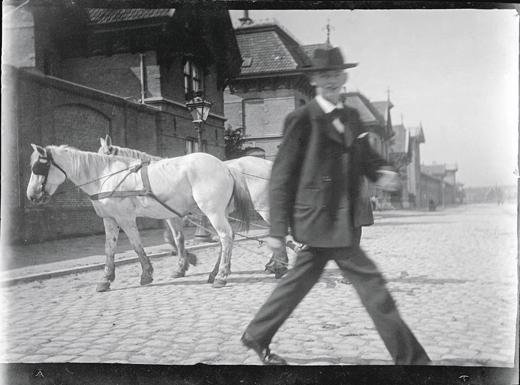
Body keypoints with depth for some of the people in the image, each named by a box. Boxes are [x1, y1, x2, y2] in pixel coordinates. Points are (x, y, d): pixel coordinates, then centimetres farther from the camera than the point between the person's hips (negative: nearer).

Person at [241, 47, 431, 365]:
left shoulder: (351, 117, 13)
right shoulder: (301, 120, -9)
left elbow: (365, 156, 19)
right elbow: (281, 177, -9)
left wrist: (383, 172, -5)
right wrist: (278, 228, -11)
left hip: (342, 218, 8)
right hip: (322, 218, -8)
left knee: (301, 280, 17)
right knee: (371, 281, -4)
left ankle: (257, 336, 34)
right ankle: (409, 357, 9)